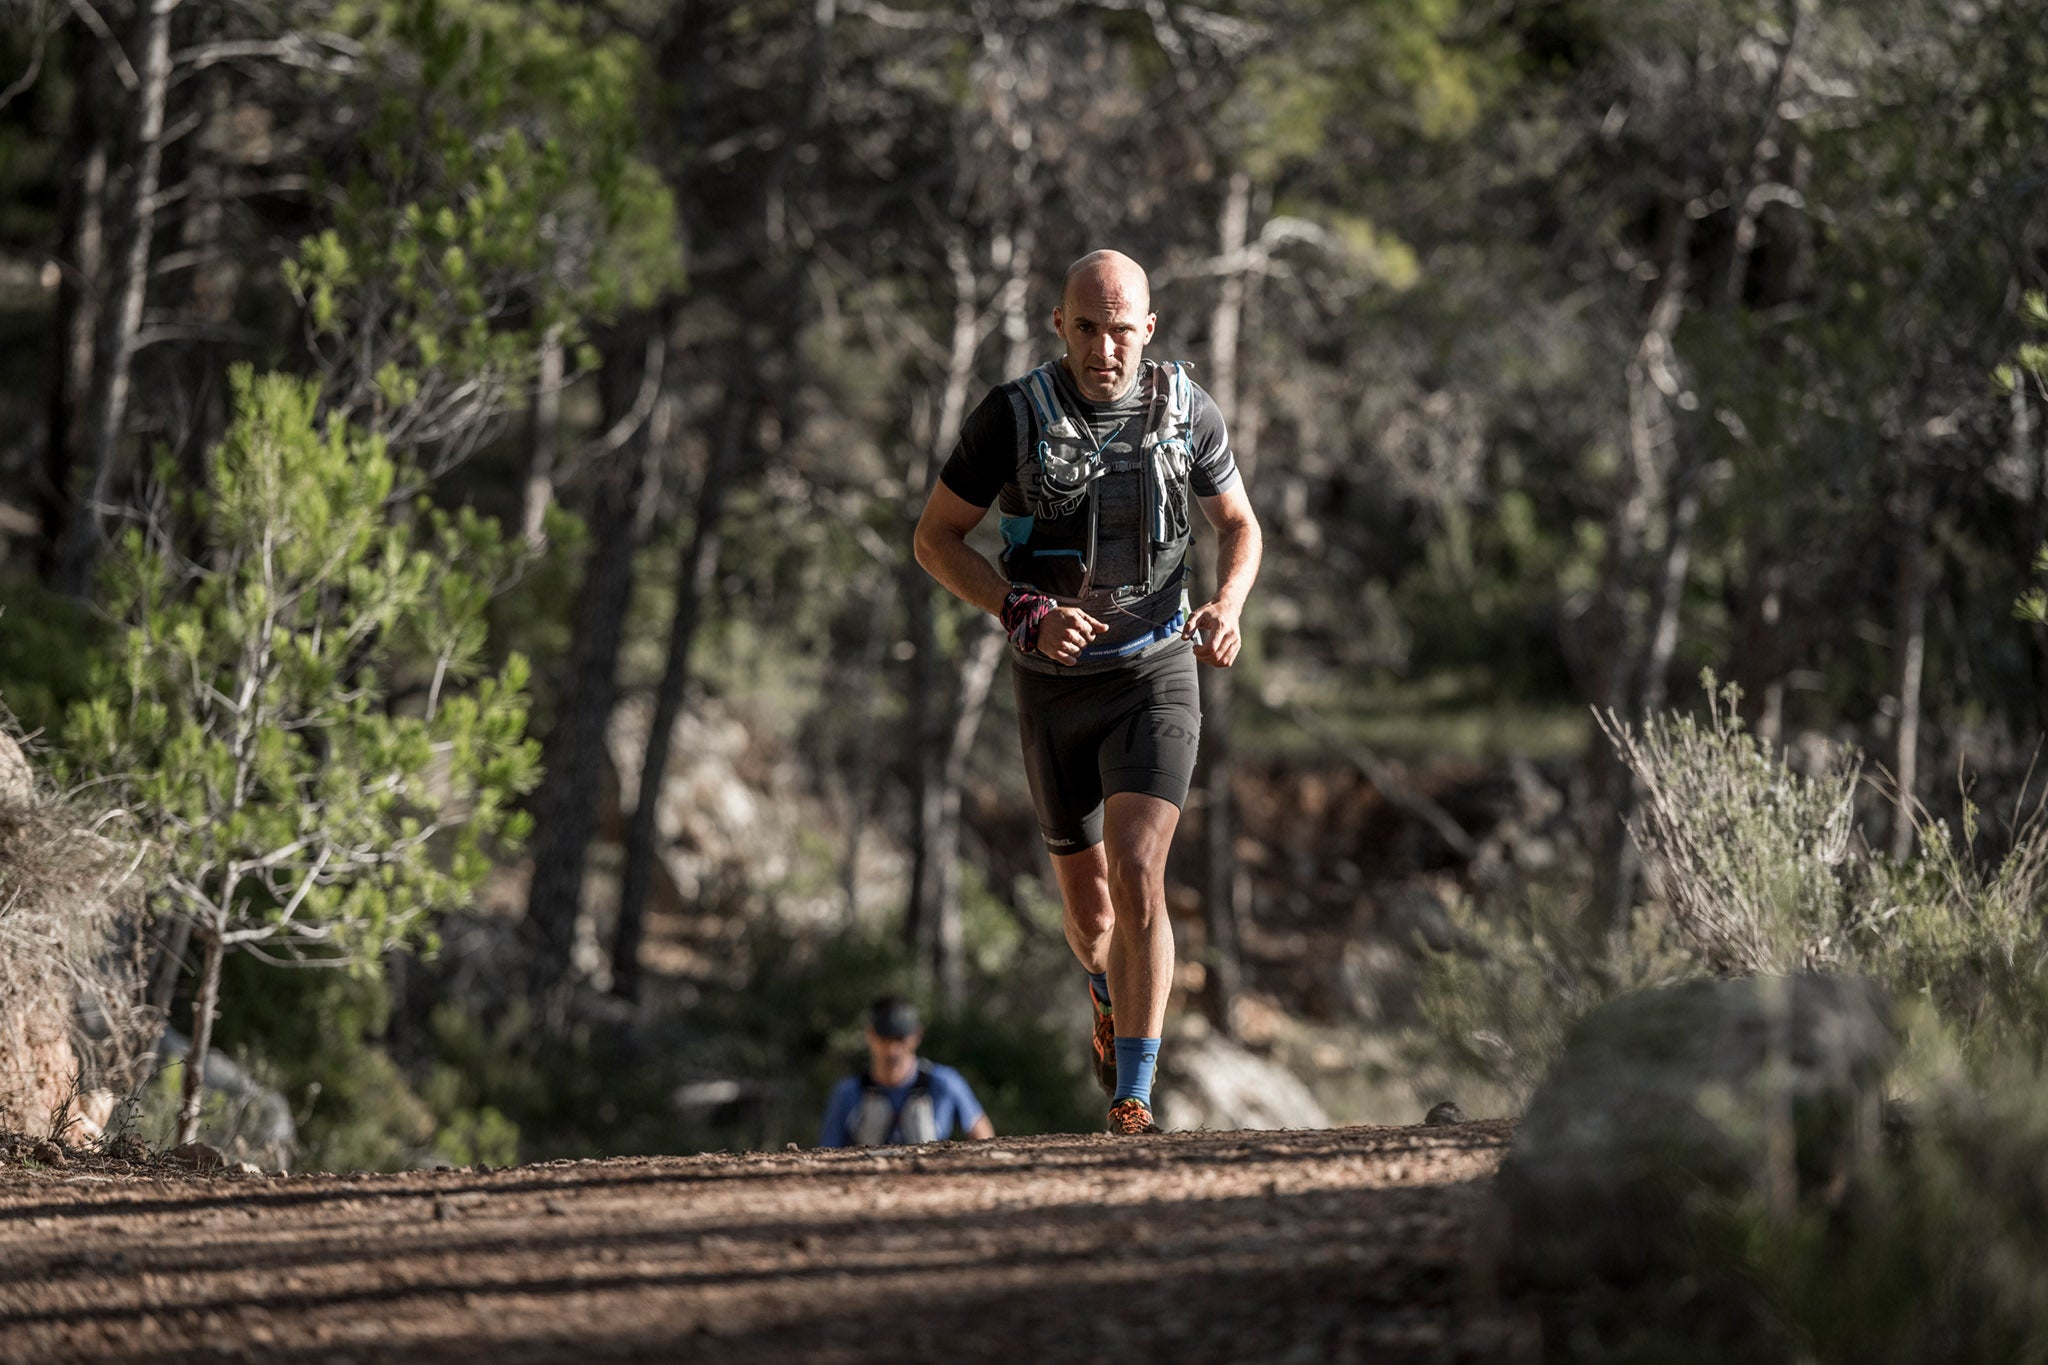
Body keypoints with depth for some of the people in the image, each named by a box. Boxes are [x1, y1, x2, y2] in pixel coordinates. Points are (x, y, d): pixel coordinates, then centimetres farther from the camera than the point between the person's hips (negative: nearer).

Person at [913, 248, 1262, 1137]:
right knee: (1087, 904, 14)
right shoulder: (1012, 416, -14)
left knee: (1136, 876, -20)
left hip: (1155, 674, -1)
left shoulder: (1184, 409, -8)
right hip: (1055, 687, 1)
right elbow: (935, 539, -5)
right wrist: (1027, 615, -20)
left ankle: (1131, 1102, -18)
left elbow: (1240, 525, 8)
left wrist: (1227, 608, -13)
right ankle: (1111, 994, 51)